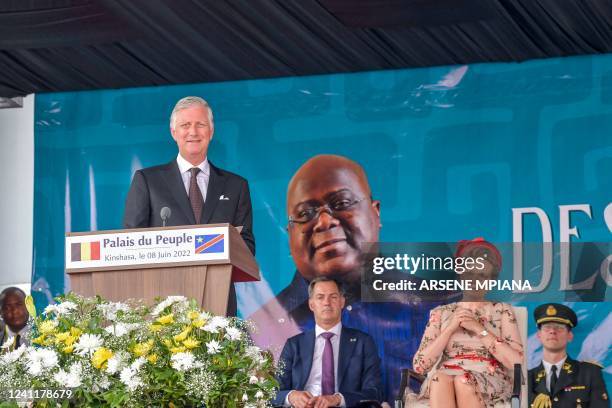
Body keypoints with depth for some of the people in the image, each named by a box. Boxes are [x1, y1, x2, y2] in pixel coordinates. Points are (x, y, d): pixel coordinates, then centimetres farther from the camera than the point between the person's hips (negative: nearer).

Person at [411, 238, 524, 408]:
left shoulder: (502, 311, 13)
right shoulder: (440, 313, 17)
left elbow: (517, 362, -3)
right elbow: (419, 365, 5)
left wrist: (480, 329, -4)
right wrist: (450, 328, -2)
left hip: (490, 383, -1)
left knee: (463, 381, -35)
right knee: (440, 377, -35)